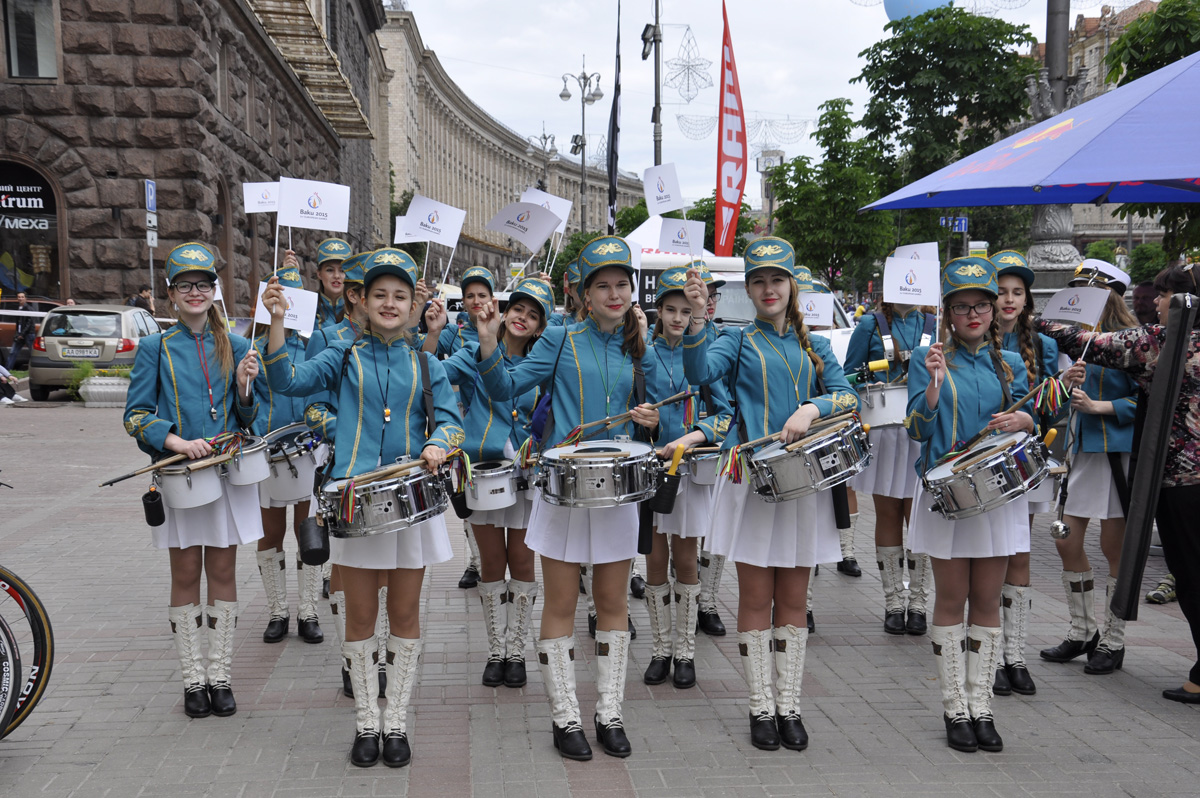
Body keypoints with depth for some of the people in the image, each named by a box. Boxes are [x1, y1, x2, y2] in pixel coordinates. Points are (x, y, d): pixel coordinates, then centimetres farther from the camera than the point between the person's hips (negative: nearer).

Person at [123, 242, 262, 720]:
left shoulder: (234, 347, 7)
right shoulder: (155, 348, 3)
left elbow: (248, 419, 8)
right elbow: (136, 415, -3)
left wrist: (243, 388, -13)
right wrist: (176, 441, -19)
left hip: (229, 471, 1)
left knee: (222, 572, 6)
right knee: (186, 576, 5)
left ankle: (220, 676, 16)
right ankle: (193, 679, 15)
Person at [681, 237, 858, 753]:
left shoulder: (813, 346, 12)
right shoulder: (739, 341, 3)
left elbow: (847, 395, 3)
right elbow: (700, 371, -17)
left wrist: (811, 408, -16)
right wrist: (697, 317, -31)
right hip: (752, 477, -3)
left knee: (794, 599, 8)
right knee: (757, 599, 2)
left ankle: (789, 706, 18)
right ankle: (761, 708, 14)